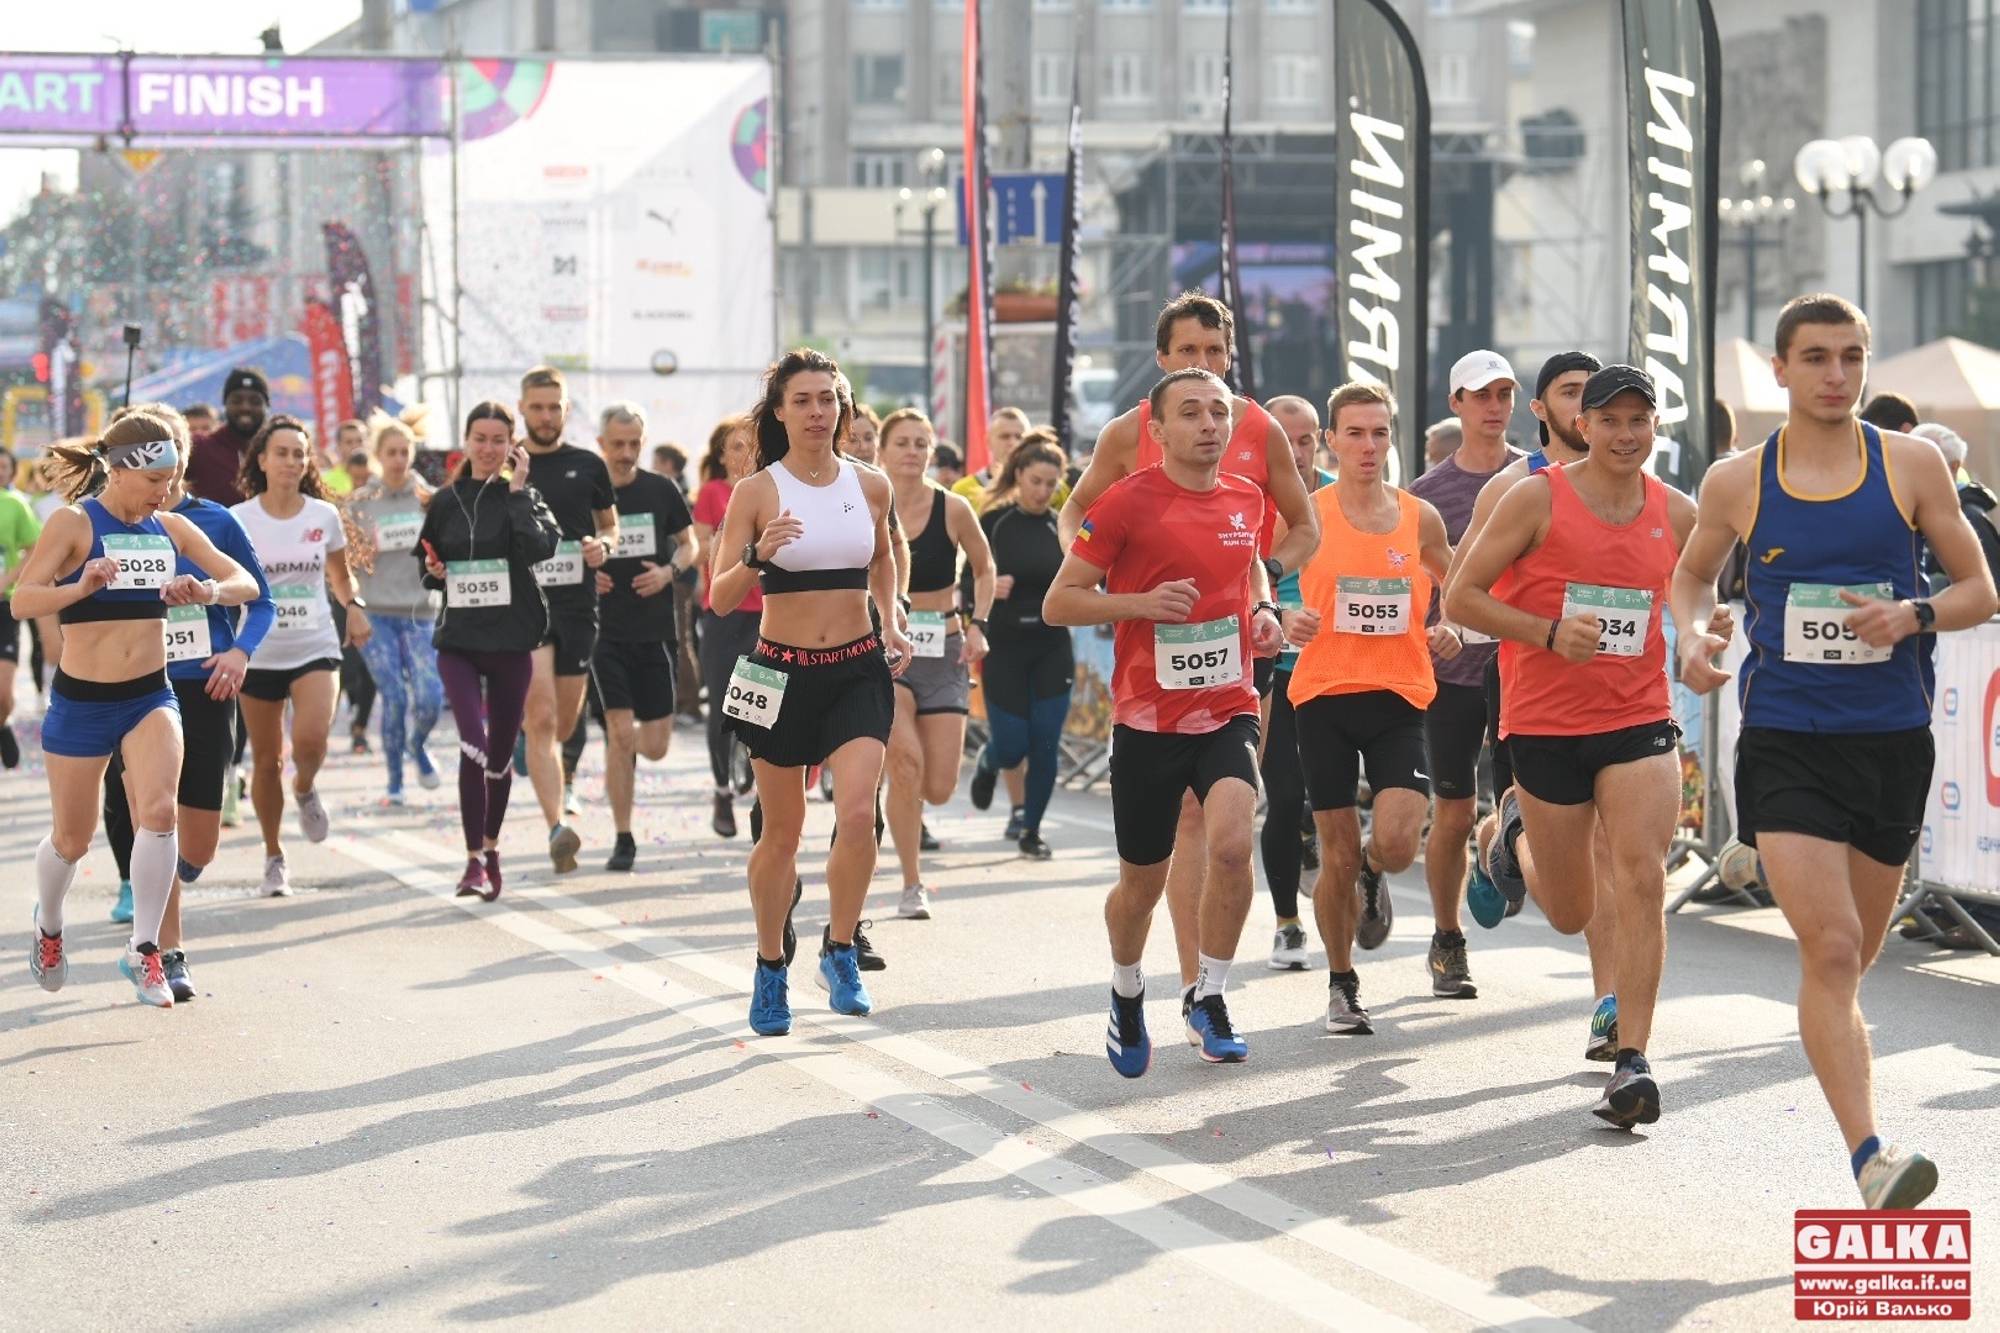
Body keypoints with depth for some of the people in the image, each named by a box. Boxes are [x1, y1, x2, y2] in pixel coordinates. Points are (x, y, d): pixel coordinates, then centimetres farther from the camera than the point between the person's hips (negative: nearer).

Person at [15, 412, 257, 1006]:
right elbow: (22, 598, -19)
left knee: (159, 812, -20)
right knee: (72, 838, 10)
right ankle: (48, 927, 41)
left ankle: (143, 949, -8)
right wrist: (81, 587, -38)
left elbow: (247, 583, 3)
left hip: (151, 695, 3)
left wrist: (210, 591, -20)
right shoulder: (74, 522, -10)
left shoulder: (171, 528, 3)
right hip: (79, 700, -3)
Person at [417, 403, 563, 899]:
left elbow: (541, 547, -19)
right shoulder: (446, 501, 8)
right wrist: (435, 573, -2)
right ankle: (474, 860, -13)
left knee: (500, 752, 9)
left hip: (511, 639, 0)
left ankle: (490, 847, 31)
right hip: (458, 639, 1)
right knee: (473, 744, -16)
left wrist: (516, 491, -15)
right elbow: (426, 566, 20)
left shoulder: (522, 497, 1)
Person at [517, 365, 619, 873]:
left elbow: (611, 526, 17)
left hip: (577, 605, 2)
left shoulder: (587, 466, 8)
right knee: (542, 720, -15)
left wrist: (603, 546, -4)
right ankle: (557, 828, -23)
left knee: (565, 724, 10)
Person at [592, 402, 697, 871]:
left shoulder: (661, 491, 2)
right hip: (605, 633, -2)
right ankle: (622, 839, -1)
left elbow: (689, 543, 13)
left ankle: (625, 746, 39)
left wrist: (669, 572, -8)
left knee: (655, 746, 1)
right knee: (619, 734, -11)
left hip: (655, 630, 2)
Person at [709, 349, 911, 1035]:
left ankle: (840, 952, 2)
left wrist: (892, 622, 7)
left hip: (858, 671, 1)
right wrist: (758, 556, -27)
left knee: (858, 813, -17)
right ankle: (771, 969, 25)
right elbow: (720, 598, -8)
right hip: (782, 671, -1)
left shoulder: (871, 486, 2)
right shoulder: (756, 492, -6)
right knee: (781, 832, 8)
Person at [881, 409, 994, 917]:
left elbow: (984, 570, 13)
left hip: (944, 651, 2)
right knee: (906, 759, -23)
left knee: (939, 788, -4)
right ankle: (912, 886, -9)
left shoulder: (953, 509, -2)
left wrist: (977, 625, 0)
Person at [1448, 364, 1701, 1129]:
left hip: (1639, 721, 2)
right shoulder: (1537, 499, -7)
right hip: (1546, 724, -2)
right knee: (1572, 915, 9)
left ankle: (1632, 1061, -13)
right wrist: (1550, 633, -17)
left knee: (1643, 881, -16)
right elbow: (1460, 598, -6)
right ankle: (1515, 829, 43)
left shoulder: (1676, 513, 5)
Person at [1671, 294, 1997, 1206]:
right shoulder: (1737, 482, 3)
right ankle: (1868, 1155, -22)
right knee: (1830, 948, -16)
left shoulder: (1911, 465, 2)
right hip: (1784, 743, -1)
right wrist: (1693, 635, -1)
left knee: (1853, 957, 12)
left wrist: (1912, 616, -14)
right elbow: (1692, 573, 21)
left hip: (1892, 741, 2)